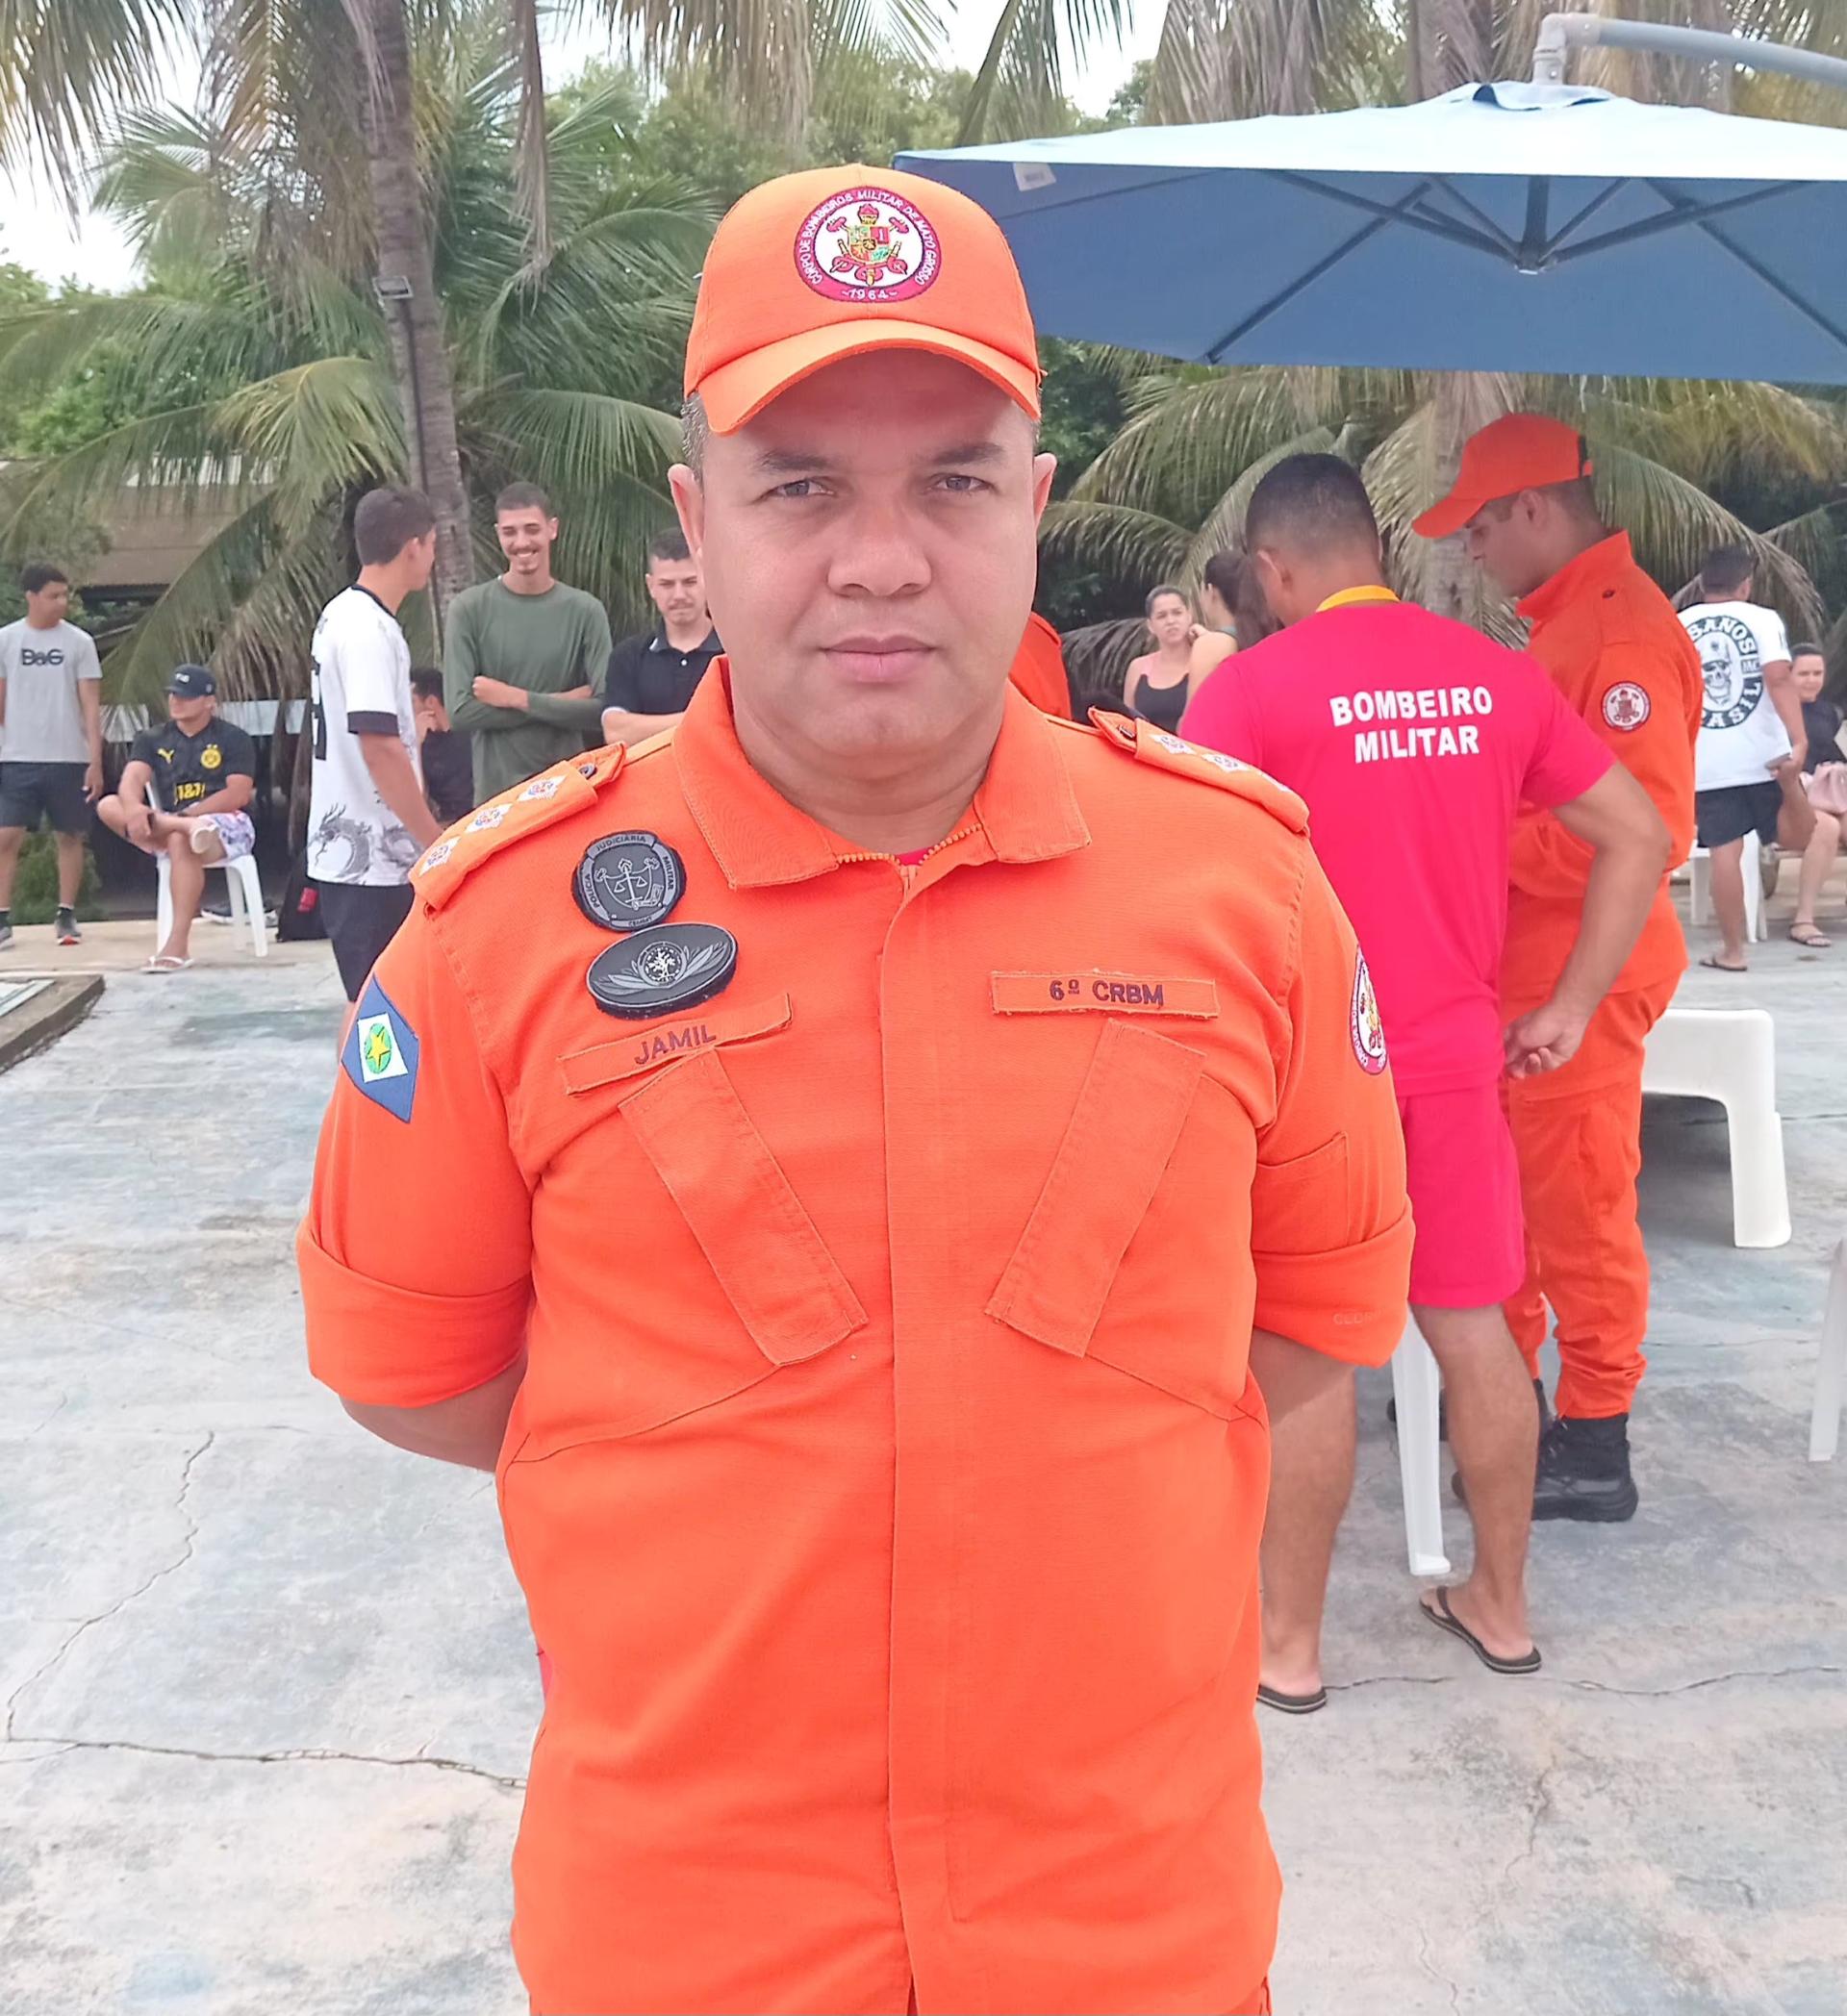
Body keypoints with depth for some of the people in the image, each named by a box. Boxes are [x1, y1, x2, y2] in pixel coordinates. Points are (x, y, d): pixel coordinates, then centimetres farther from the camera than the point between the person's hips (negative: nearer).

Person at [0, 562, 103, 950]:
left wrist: (96, 761, -7)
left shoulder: (78, 642, 0)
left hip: (68, 759, 0)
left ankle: (66, 917, 14)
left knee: (69, 836, 5)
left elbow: (91, 704, -1)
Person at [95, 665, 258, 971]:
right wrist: (133, 808, -28)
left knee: (180, 841, -38)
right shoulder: (152, 739, 14)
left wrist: (186, 815, -20)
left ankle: (177, 946, -42)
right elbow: (131, 780, -4)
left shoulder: (233, 739, 3)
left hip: (227, 823, -5)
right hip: (166, 823, 5)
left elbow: (239, 794, -10)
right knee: (108, 806, -17)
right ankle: (189, 829, -40)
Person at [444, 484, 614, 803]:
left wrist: (517, 698, -10)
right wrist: (561, 703, -9)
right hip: (496, 791, -1)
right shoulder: (470, 609, -1)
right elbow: (460, 711, -9)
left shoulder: (585, 611, 2)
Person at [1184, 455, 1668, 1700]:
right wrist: (1568, 1011, 8)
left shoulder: (1256, 688, -11)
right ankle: (1501, 1605, 31)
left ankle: (1289, 1644, 18)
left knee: (1304, 1355, 5)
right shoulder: (1497, 674, 4)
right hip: (1456, 1051, 5)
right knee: (1474, 1328, 15)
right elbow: (1639, 836, 5)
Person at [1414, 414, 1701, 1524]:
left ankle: (1595, 1449, 12)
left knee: (1577, 1207, 0)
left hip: (1583, 973, -10)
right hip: (1528, 967, 10)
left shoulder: (1625, 633, -17)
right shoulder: (1565, 622, 13)